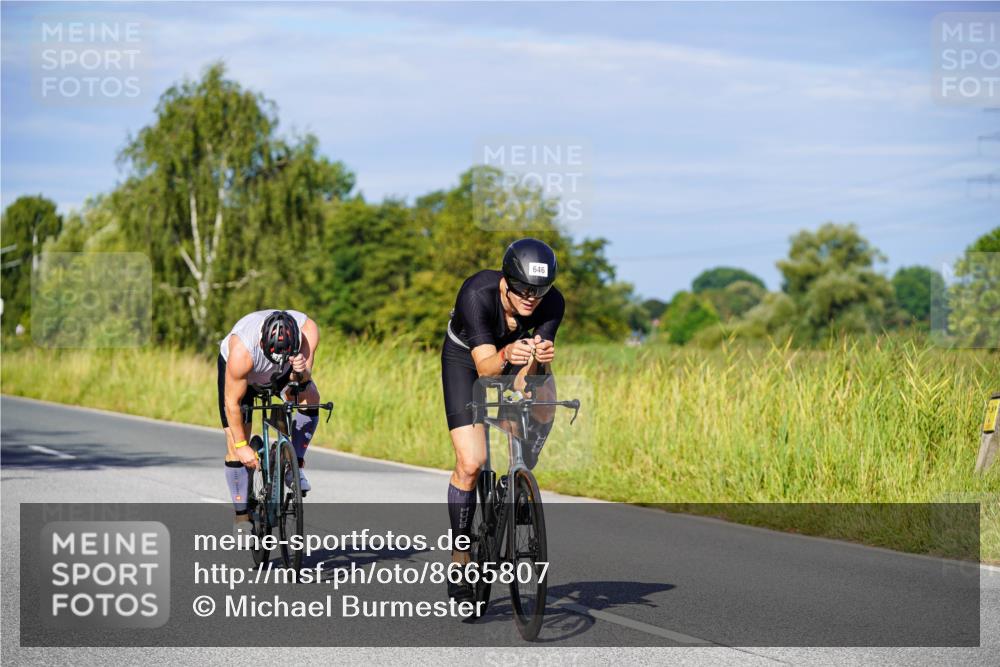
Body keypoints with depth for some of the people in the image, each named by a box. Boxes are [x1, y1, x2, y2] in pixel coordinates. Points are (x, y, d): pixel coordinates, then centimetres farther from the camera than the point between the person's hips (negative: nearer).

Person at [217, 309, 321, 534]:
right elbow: (232, 403, -31)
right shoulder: (242, 350, -43)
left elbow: (302, 378, -27)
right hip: (240, 372, -3)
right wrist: (241, 445, -25)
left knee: (310, 397, -25)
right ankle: (241, 516, 1)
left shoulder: (308, 330, -36)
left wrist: (301, 372, -50)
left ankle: (295, 465, -9)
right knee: (235, 447, -10)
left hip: (281, 373, 3)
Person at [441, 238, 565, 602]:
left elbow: (528, 374, -31)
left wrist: (539, 360, -54)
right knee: (470, 463, -17)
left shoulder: (552, 303, -28)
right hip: (465, 358, -3)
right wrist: (506, 355, -62)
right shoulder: (477, 293, -36)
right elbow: (484, 367, -41)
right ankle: (460, 559, -3)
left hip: (513, 366, 3)